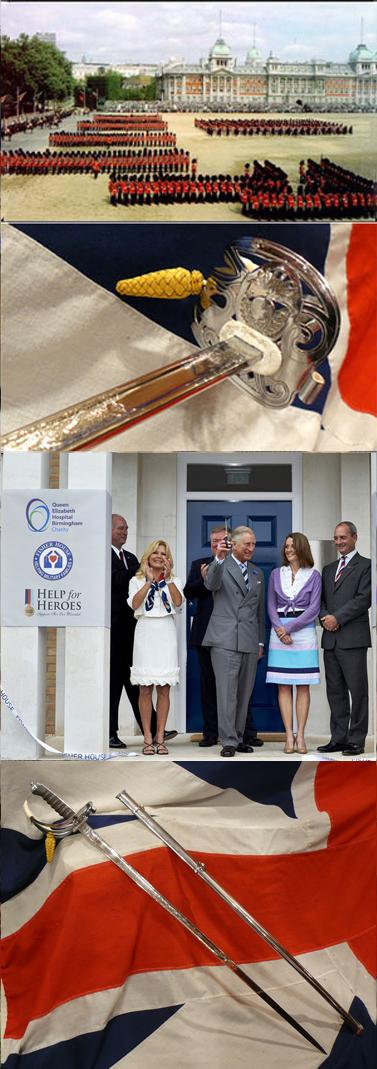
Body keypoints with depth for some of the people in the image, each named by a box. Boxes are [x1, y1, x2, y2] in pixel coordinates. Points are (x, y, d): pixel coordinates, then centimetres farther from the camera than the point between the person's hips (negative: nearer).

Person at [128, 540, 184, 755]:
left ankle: (160, 738, 6)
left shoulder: (173, 581, 12)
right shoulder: (137, 580, 9)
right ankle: (148, 739, 3)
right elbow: (135, 604, -9)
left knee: (164, 688, 1)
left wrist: (167, 578, -12)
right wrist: (149, 580, -10)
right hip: (145, 633, -1)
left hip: (165, 634, 1)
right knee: (145, 689, -1)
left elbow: (178, 602, -7)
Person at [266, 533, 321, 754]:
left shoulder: (313, 575, 3)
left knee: (303, 686, -2)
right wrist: (279, 629, -8)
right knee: (284, 686, -1)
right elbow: (271, 606, 8)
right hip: (280, 632, 2)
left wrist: (289, 628, -10)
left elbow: (314, 608, -3)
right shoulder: (276, 574, 11)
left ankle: (300, 735, 1)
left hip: (304, 631, -2)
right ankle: (289, 736, 0)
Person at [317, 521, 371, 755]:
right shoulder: (328, 569, 21)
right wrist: (324, 617, -3)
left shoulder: (365, 566, 0)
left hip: (353, 638, -6)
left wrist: (337, 618, -13)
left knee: (357, 690, -4)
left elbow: (364, 599, -10)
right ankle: (338, 738, 12)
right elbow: (321, 599, 18)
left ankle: (356, 740, 0)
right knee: (335, 691, 7)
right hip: (331, 638, 6)